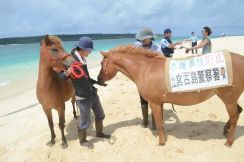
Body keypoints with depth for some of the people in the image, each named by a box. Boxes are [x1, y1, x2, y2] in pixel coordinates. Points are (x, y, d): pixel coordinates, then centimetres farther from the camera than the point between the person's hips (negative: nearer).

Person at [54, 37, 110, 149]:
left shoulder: (82, 59, 4)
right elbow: (62, 76, -13)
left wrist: (97, 82, 24)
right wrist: (67, 73, -35)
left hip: (92, 93, 8)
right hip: (83, 97, -8)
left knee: (100, 115, 21)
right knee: (86, 121, 9)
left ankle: (99, 133, 46)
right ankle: (83, 140, 35)